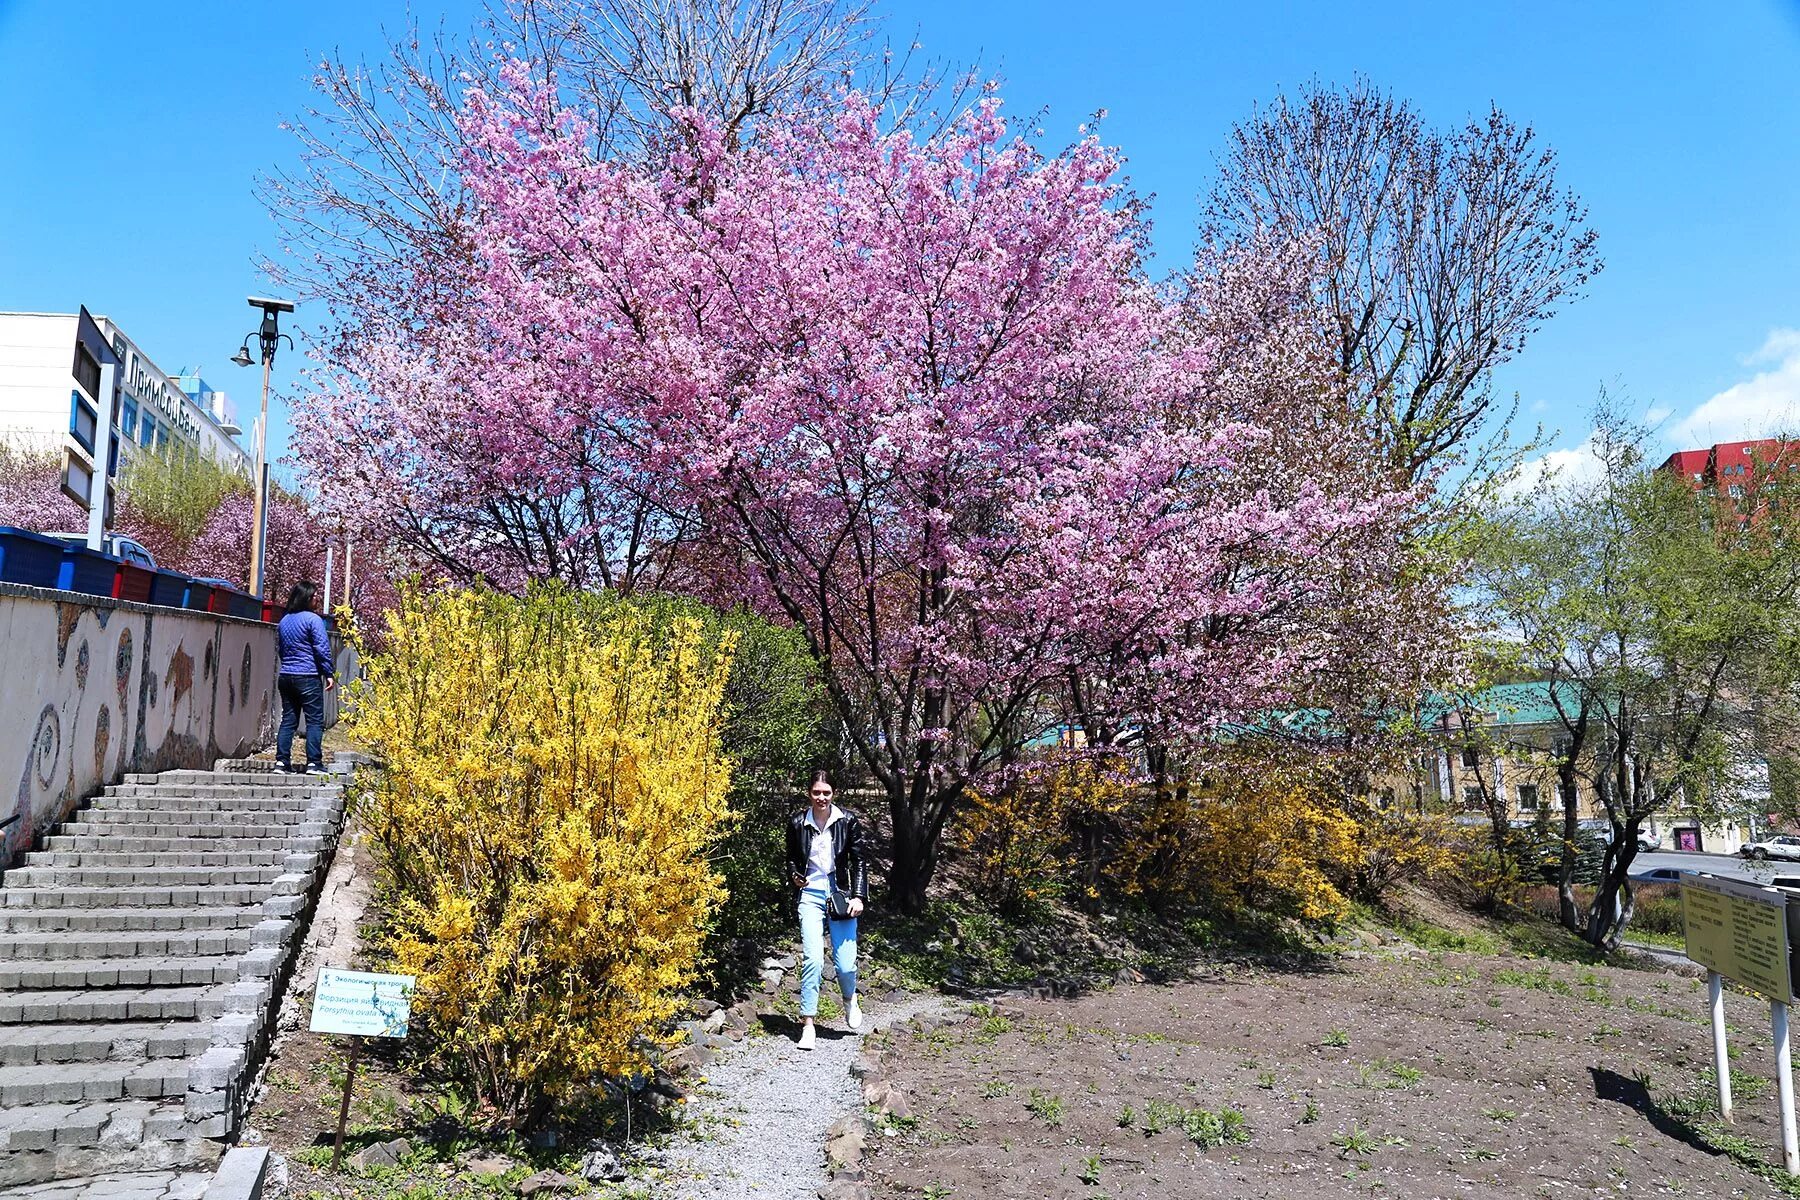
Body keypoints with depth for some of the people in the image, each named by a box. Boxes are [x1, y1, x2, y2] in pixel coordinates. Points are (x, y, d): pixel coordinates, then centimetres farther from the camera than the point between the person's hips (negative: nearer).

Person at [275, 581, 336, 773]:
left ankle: (281, 761, 7)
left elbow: (279, 648, 21)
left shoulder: (283, 622, 14)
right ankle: (314, 762, -6)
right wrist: (329, 674, -8)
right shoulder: (313, 619, -9)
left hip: (286, 677, 7)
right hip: (308, 677, -7)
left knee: (288, 720, 10)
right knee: (315, 721, -3)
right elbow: (322, 649, -13)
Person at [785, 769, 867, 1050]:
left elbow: (859, 861, 2)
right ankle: (808, 1025, -3)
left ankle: (849, 999, 34)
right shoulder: (798, 823, -1)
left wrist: (859, 896, -7)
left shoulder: (848, 821, -4)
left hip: (841, 896, 0)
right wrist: (795, 875, -6)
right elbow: (791, 858, 14)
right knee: (812, 960, -14)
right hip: (811, 896, 0)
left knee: (846, 964, -2)